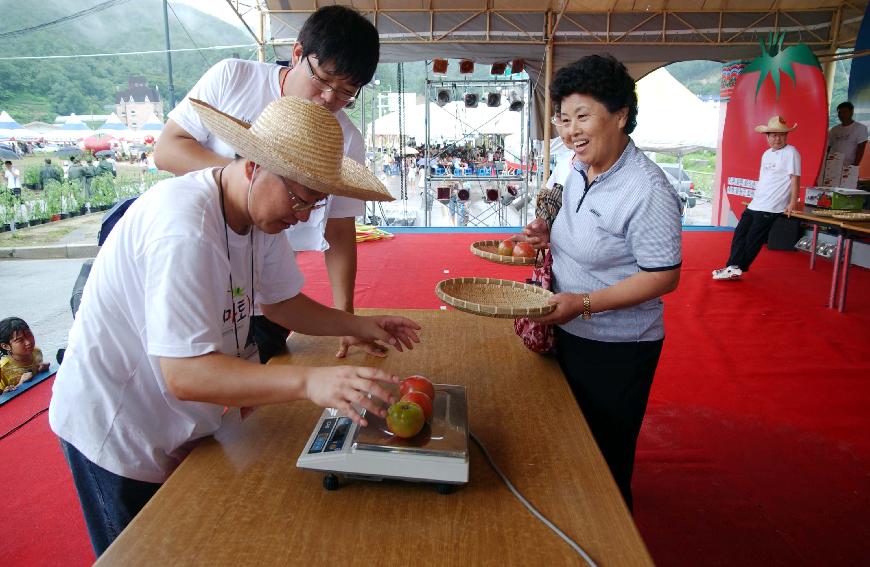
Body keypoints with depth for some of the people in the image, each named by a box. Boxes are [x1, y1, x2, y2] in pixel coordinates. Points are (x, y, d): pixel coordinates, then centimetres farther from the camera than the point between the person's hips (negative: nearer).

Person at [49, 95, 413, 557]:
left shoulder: (265, 210, -7)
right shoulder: (185, 227, -34)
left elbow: (279, 301, 6)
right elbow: (184, 374, -37)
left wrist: (356, 325, -5)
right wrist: (309, 382, -46)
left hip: (185, 423, 8)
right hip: (116, 434, -8)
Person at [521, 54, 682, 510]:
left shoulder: (647, 191, -24)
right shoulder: (578, 171, 2)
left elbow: (664, 277, -24)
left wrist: (584, 303, -27)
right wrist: (550, 236, -2)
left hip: (617, 350, -8)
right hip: (569, 335, 8)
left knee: (607, 460, 10)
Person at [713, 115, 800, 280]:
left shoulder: (791, 152, -8)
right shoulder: (766, 154, 14)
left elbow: (795, 178, -13)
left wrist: (793, 203, -17)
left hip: (770, 208, -8)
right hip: (755, 203, 8)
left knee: (753, 239, -3)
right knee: (739, 234, 3)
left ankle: (735, 268, 4)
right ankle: (734, 267, 3)